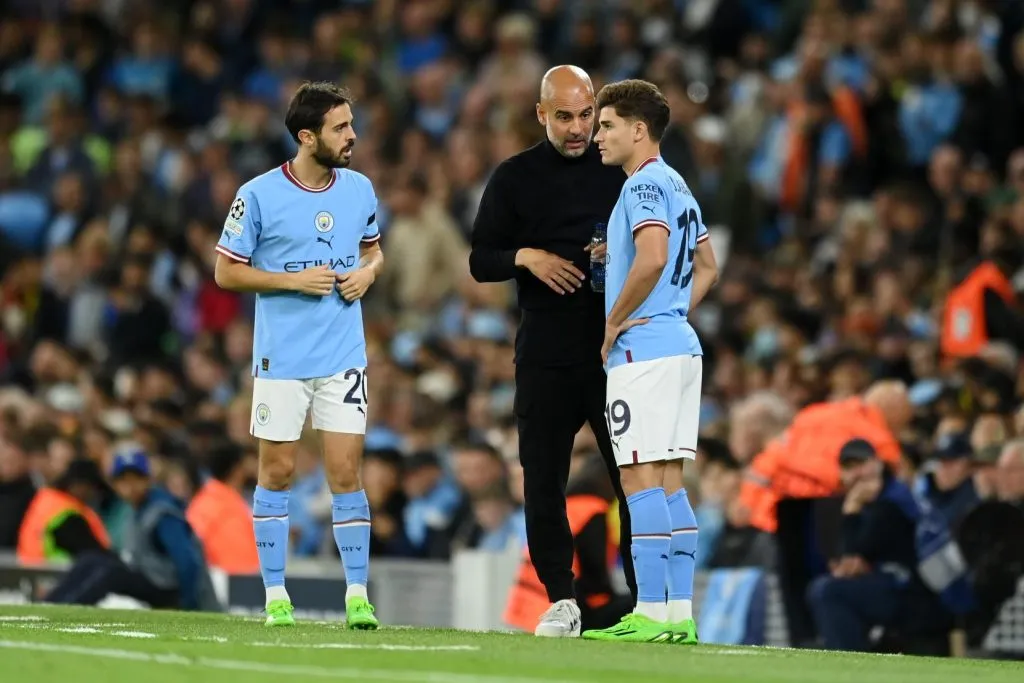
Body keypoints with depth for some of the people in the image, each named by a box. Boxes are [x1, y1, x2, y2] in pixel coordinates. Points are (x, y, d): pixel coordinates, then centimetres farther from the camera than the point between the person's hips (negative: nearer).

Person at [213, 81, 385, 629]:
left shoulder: (360, 189, 4)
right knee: (277, 473, 4)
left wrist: (367, 273, -3)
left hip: (344, 357, 2)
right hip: (281, 360, -2)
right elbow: (226, 272, -5)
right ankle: (275, 593, 13)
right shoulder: (258, 195, -9)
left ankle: (358, 595, 2)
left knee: (346, 474, -2)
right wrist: (294, 280, -15)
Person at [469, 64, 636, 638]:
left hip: (615, 350, -1)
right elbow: (480, 261, 6)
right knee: (544, 482, 1)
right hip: (544, 358, 1)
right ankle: (562, 600, 10)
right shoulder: (514, 177, 7)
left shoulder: (620, 171, 7)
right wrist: (525, 257, -13)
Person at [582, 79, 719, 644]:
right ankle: (680, 614, 8)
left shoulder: (645, 185, -11)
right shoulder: (678, 188, 19)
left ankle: (650, 613, -12)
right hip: (680, 345, 10)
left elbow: (652, 258, -26)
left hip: (643, 349, -10)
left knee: (641, 479, -10)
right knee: (669, 481, 9)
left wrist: (613, 323, -15)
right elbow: (706, 268, 26)